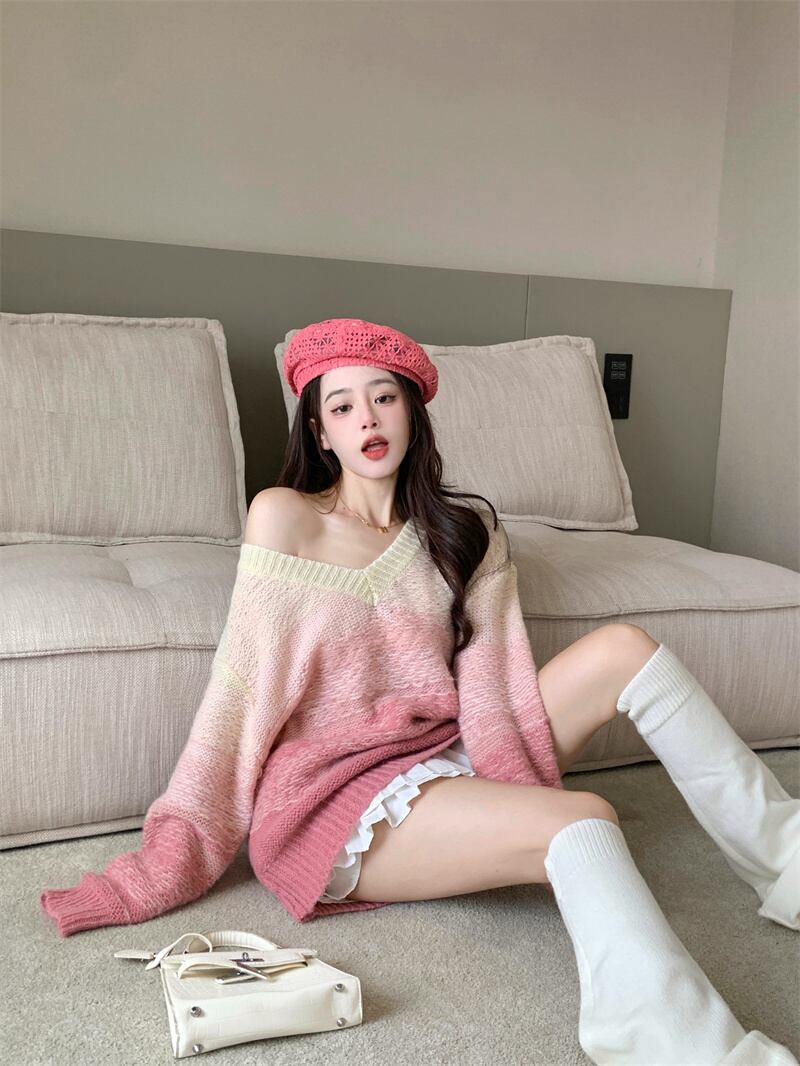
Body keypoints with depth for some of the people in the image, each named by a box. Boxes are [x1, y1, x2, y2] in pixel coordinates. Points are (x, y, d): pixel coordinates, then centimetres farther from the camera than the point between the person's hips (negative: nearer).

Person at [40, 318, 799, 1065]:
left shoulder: (465, 533, 8)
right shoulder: (283, 516, -4)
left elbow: (490, 687, -2)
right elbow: (242, 690, -8)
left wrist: (519, 794, -19)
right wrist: (171, 859, -11)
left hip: (446, 763, 5)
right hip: (339, 793, -5)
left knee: (624, 650, -11)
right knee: (585, 821, -28)